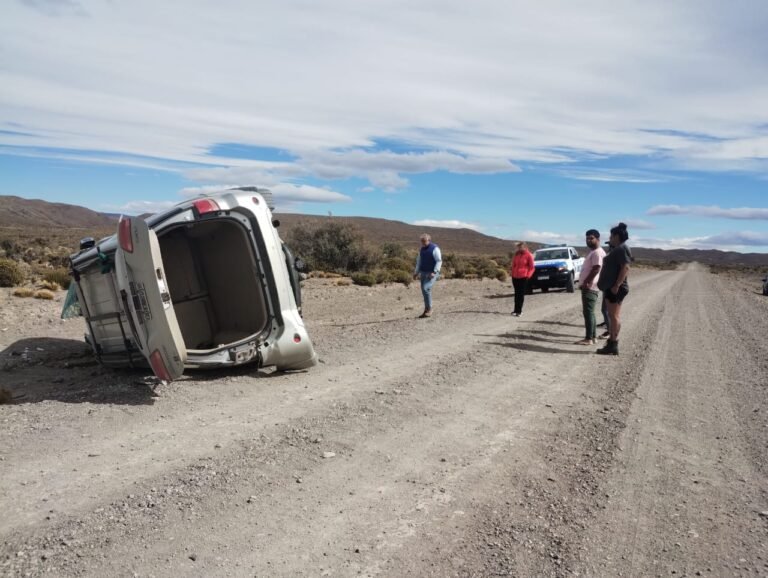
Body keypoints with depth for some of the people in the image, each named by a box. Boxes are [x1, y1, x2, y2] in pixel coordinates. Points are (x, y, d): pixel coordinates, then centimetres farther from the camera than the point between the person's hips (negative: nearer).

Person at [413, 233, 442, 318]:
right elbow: (419, 262, 17)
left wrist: (434, 272, -25)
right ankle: (426, 311, 14)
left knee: (426, 288, -22)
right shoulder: (422, 249, 11)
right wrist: (416, 272, 9)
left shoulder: (435, 248, -12)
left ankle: (429, 309, -11)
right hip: (423, 273, 7)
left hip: (432, 273, -7)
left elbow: (439, 261, -17)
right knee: (425, 291, 7)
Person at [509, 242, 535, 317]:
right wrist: (511, 271, 8)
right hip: (515, 276, 5)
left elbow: (532, 267, -4)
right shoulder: (516, 254, 9)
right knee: (516, 293, 11)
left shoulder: (528, 255, -5)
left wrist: (528, 275, -13)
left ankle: (519, 311, -1)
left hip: (523, 277, -5)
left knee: (521, 294, -3)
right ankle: (516, 310, 19)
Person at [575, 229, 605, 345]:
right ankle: (593, 337, 18)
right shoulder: (592, 252, 20)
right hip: (588, 287, 11)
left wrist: (586, 282, -21)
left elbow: (596, 269, -22)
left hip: (590, 287, -11)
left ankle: (589, 339, -9)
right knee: (589, 312, 13)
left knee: (588, 312, -10)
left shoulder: (597, 252, -13)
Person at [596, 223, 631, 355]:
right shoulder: (617, 249, 18)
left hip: (616, 288, -10)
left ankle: (613, 346, -5)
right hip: (611, 287, 10)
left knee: (614, 316, -8)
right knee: (613, 316, 12)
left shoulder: (622, 249, -14)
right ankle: (612, 343, 18)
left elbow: (625, 268, -23)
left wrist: (616, 285, -25)